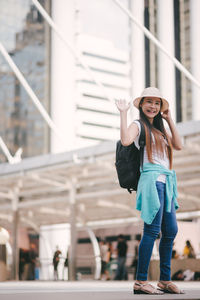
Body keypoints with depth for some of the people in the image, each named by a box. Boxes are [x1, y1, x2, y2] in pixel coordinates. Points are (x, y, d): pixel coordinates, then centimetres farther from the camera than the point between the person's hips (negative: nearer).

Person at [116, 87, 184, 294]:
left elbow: (178, 146, 11)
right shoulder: (138, 126, 2)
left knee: (171, 231, 6)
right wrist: (123, 113, -13)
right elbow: (125, 141, -20)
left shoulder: (160, 128, 24)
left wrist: (169, 120, 11)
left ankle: (165, 280, 13)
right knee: (152, 230, -13)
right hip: (152, 179, -8)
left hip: (166, 183, 8)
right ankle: (140, 281, -11)